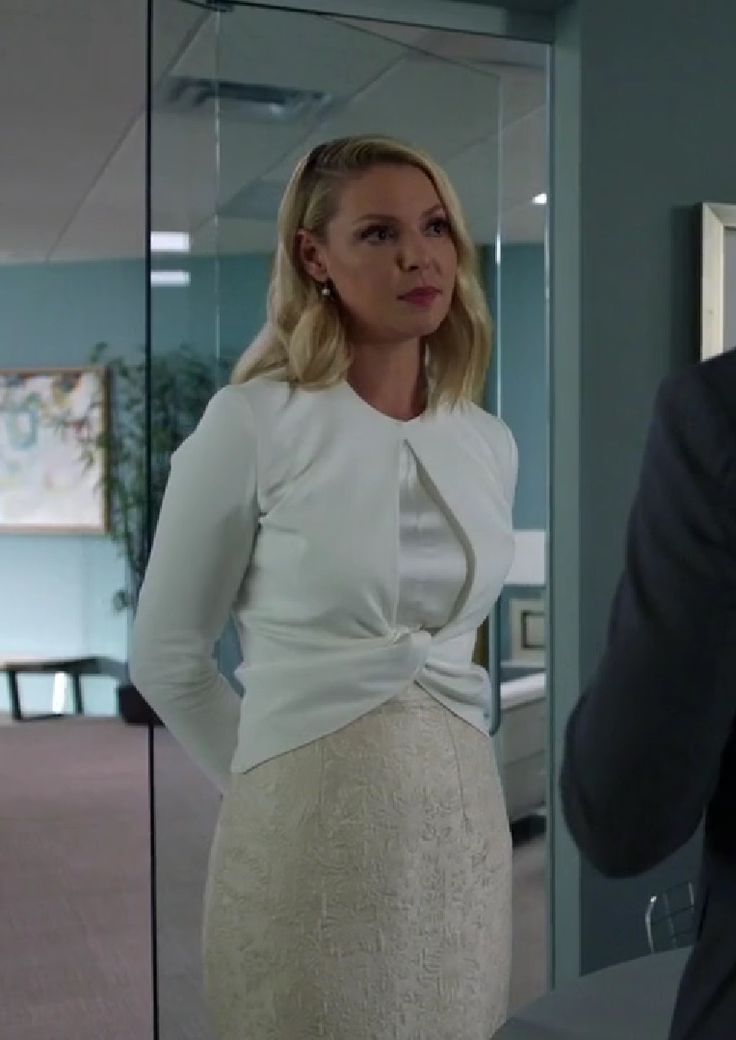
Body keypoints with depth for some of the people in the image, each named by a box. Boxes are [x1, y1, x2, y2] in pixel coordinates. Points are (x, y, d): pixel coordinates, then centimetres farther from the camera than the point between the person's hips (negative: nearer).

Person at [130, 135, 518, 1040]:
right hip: (308, 827, -5)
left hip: (462, 823, 5)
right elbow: (165, 658, -2)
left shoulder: (490, 443, 6)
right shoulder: (253, 422, -10)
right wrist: (267, 785, 6)